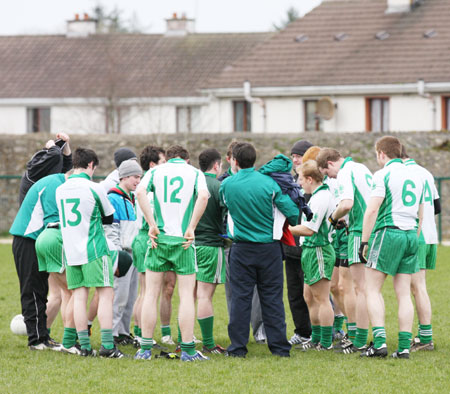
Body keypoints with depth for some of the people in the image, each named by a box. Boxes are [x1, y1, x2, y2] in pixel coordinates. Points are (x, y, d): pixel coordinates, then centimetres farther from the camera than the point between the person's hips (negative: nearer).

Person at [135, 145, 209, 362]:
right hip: (183, 240, -1)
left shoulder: (156, 171, 9)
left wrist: (152, 225, -10)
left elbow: (141, 192, -10)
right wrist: (191, 228, -10)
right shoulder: (195, 173, 6)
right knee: (186, 295, 3)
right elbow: (203, 196, -13)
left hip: (159, 238, 1)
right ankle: (187, 350, 1)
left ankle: (145, 349, 6)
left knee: (151, 293, 7)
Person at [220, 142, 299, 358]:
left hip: (242, 250, 0)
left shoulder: (227, 185, -5)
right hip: (269, 248, 0)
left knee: (240, 298, 5)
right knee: (272, 298, 6)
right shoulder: (268, 183, -7)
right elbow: (292, 212, -7)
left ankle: (238, 347, 4)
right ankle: (279, 346, 7)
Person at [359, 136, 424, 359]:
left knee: (372, 290, 0)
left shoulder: (383, 175, -6)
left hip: (388, 232, -6)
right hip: (411, 235, 6)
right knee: (404, 294, 6)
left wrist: (364, 241, -9)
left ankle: (379, 342, -11)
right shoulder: (415, 177, 15)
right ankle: (404, 347, 1)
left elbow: (372, 210, -13)